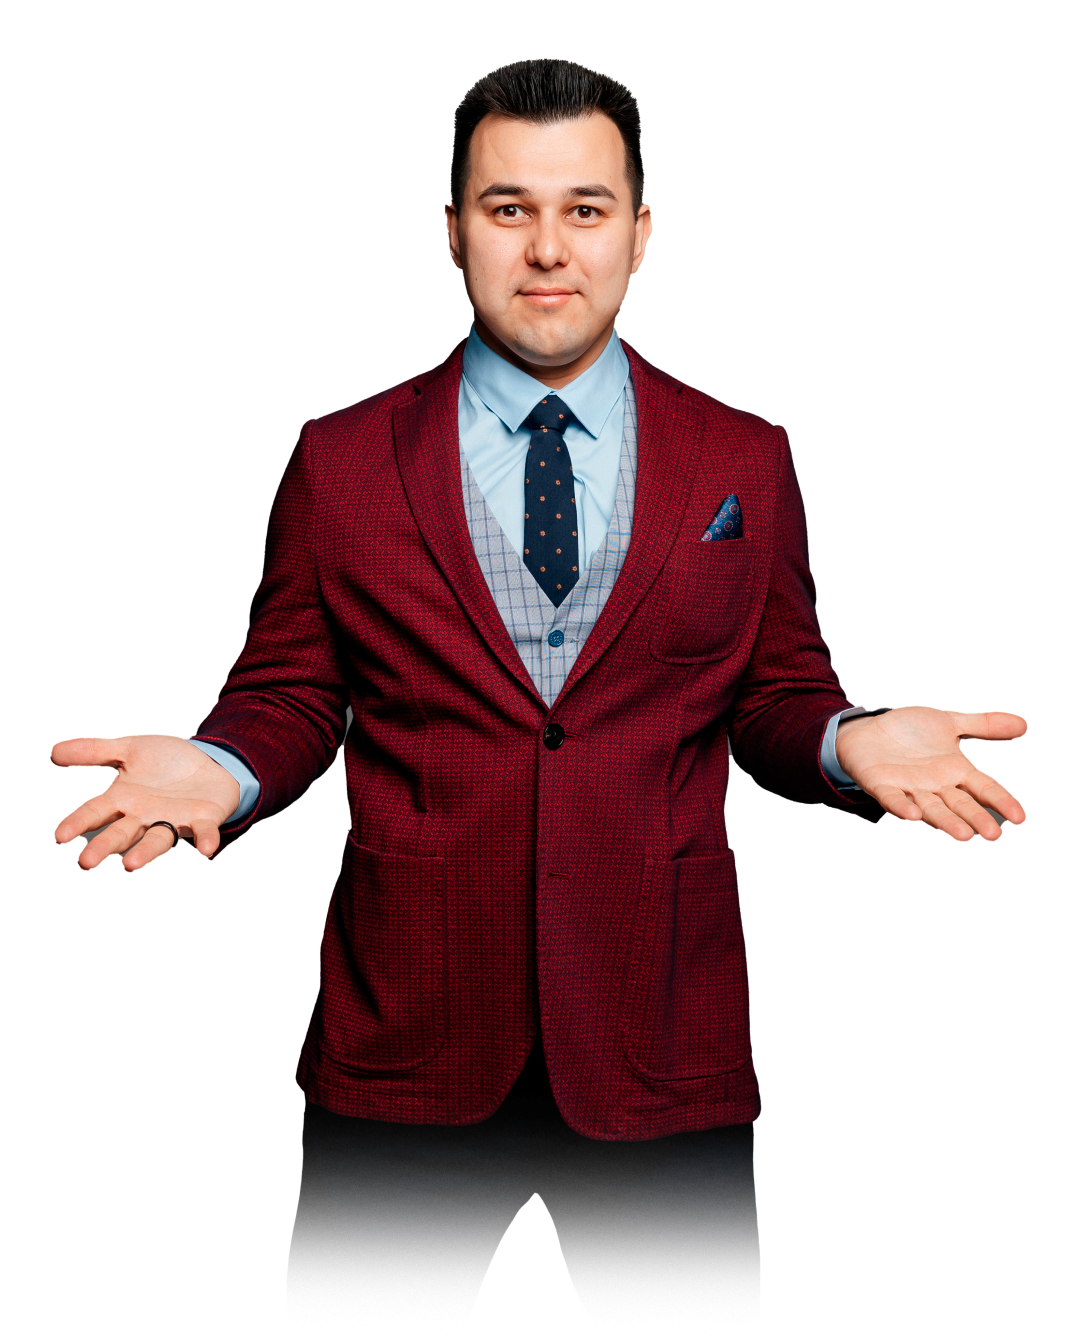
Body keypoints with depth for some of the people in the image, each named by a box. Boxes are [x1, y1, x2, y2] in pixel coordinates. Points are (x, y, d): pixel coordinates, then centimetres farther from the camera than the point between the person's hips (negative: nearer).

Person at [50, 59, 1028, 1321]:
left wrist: (850, 741, -14)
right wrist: (217, 769, -15)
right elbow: (287, 694, 6)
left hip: (663, 1046, 1)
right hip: (404, 1042, 0)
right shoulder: (340, 461, 3)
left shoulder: (745, 461, 5)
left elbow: (775, 697, 8)